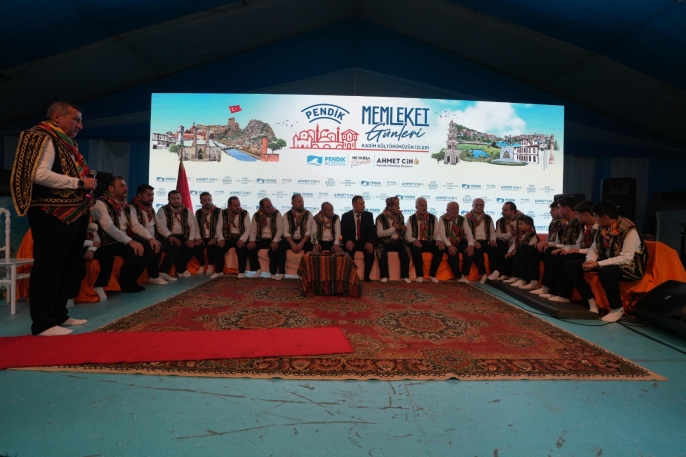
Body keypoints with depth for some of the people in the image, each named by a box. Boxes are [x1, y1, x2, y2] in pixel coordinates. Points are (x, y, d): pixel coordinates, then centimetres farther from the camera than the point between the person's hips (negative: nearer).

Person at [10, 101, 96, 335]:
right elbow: (39, 175, -22)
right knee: (47, 269, -4)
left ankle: (59, 315, 25)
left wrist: (86, 183, 5)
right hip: (52, 215, -10)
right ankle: (43, 323, 4)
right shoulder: (43, 138, -9)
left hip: (72, 214, 10)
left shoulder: (67, 143, 20)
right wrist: (79, 182, -18)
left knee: (67, 267, 14)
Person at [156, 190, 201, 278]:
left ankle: (180, 268, -5)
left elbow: (193, 224, 3)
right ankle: (181, 269, -11)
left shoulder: (186, 210, 10)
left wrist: (191, 238, -12)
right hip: (169, 237, -5)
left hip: (183, 237, 5)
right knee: (177, 246, -35)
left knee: (197, 244, -17)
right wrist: (170, 237, -28)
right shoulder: (163, 210, -1)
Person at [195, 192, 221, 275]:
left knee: (210, 247, -33)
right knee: (196, 247, -25)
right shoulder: (198, 212, 12)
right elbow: (196, 227, 6)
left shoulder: (218, 211, -2)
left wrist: (215, 238, -20)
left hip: (214, 238, -3)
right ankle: (202, 265, 6)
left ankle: (211, 265, -2)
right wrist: (198, 238, -10)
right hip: (203, 238, 4)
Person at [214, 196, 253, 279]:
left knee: (242, 247, -31)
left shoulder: (245, 213, -1)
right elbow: (219, 227, 2)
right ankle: (219, 271, -8)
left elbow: (248, 228, -8)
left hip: (240, 238, -2)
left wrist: (242, 239, -23)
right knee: (218, 246, -24)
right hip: (228, 237, 2)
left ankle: (241, 272, -15)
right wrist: (221, 239, -16)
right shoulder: (223, 213, 4)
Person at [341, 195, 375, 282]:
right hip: (351, 242, -1)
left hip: (365, 242, 1)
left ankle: (367, 275, -13)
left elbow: (372, 230, -2)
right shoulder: (345, 216, 4)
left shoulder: (369, 215, 7)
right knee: (348, 249, -32)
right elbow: (343, 231, -4)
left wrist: (369, 241, -21)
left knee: (370, 250, -29)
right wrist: (348, 240, -25)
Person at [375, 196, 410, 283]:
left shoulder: (400, 216, 9)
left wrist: (404, 229, -5)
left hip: (398, 241, 3)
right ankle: (384, 276, -21)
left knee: (405, 251, -25)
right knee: (382, 251, -33)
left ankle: (405, 275, -17)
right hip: (385, 242, -3)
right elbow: (379, 234, -16)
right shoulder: (381, 217, -6)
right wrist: (393, 228, -17)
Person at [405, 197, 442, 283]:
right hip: (417, 243, -2)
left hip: (430, 242, 2)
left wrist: (438, 240, -18)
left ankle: (432, 275, -11)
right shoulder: (411, 219, 3)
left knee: (440, 249, -28)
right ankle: (420, 275, -19)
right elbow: (408, 235, -2)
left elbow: (436, 233, 5)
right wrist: (414, 240, -24)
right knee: (415, 249, -36)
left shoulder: (433, 218, 8)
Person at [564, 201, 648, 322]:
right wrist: (590, 261, -19)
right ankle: (592, 302, -8)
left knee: (605, 271, -41)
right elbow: (594, 249, 4)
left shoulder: (630, 231, -20)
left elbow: (626, 258, -27)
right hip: (606, 264, 7)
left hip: (629, 267, -7)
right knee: (571, 265, -8)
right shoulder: (602, 229, 1)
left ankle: (617, 308, -17)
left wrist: (598, 264, -33)